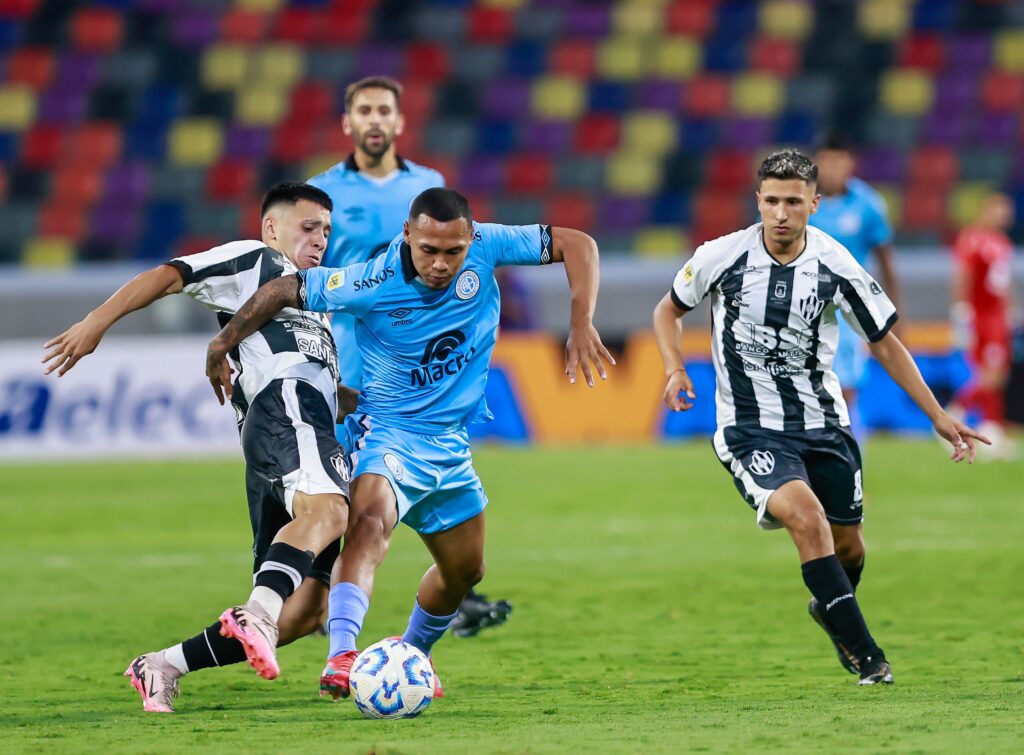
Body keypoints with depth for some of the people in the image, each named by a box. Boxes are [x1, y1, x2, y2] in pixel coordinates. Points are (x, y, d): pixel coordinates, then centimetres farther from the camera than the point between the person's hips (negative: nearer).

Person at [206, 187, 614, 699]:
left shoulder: (485, 248, -15)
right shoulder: (371, 284, -25)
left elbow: (578, 245, -9)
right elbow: (283, 290, -14)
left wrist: (581, 323, -21)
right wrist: (223, 344, -8)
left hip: (450, 442, 6)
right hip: (389, 430, -6)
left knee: (464, 570, 19)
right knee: (370, 522, -36)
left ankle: (412, 654, 46)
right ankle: (341, 658, -47)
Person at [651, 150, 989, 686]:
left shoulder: (835, 266, -8)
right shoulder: (722, 257, -10)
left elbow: (884, 343, 3)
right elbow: (668, 310, 9)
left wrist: (938, 418, 2)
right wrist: (675, 370, -9)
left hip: (823, 425, 3)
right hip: (751, 430, -3)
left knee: (848, 546, 11)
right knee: (806, 516, -27)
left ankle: (830, 609, 48)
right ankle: (864, 654, -22)